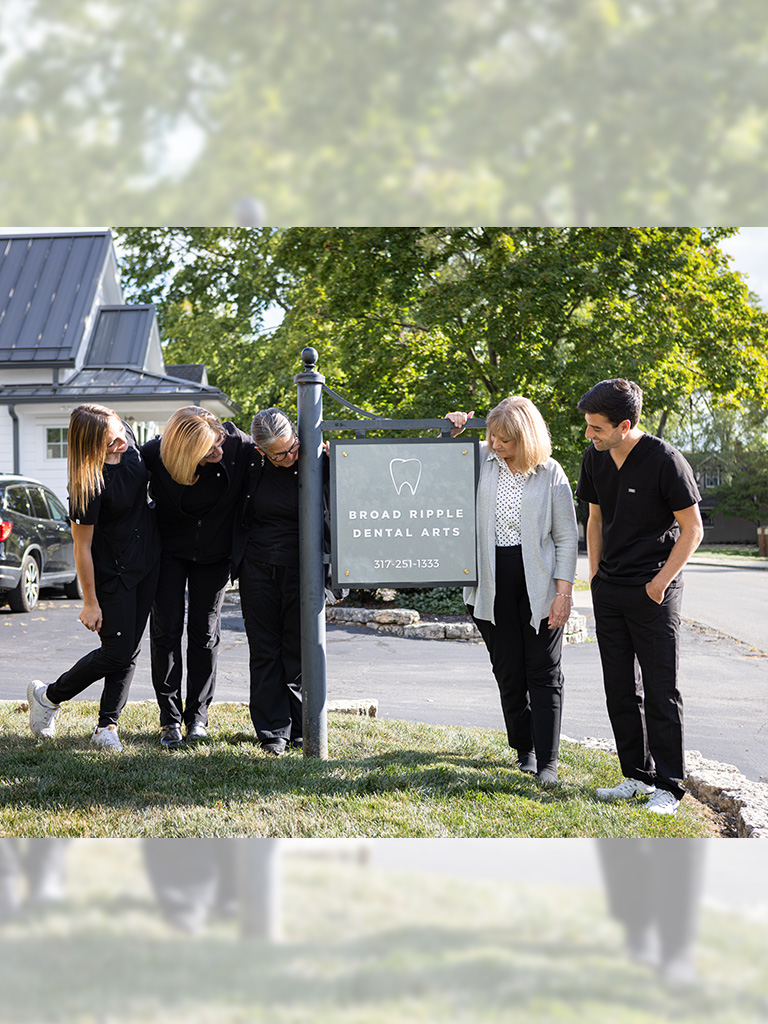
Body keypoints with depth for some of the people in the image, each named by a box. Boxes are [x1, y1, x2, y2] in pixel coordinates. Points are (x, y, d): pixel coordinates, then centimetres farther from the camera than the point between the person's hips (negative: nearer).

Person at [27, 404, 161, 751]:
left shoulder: (128, 441, -10)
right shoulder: (89, 484, -29)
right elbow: (82, 547, -21)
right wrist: (90, 602, -16)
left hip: (147, 562, 7)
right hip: (112, 572, -7)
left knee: (131, 652, 7)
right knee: (117, 653, -2)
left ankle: (107, 725, 16)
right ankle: (48, 696, 19)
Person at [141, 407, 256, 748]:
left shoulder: (237, 443, -23)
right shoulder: (156, 453, -26)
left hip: (214, 553, 1)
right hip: (170, 550, -1)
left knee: (205, 633, 4)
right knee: (166, 629, -2)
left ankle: (198, 716, 14)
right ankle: (170, 718, 8)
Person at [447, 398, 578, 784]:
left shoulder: (550, 474, -4)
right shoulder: (480, 459, 2)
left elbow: (566, 536, -1)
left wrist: (564, 592, -7)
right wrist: (451, 433, 0)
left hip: (538, 584, -2)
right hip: (492, 582, 2)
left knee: (543, 672, 0)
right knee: (508, 671, 9)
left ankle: (547, 761, 2)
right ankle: (523, 748, 25)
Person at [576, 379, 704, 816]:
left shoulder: (666, 461, -15)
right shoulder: (595, 458, 4)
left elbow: (692, 529, -10)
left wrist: (660, 581, -13)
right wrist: (596, 575, 11)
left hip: (653, 591, -6)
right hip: (610, 590, 6)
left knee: (661, 692, -2)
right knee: (621, 689, 10)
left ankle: (669, 786, 6)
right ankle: (638, 775, 21)